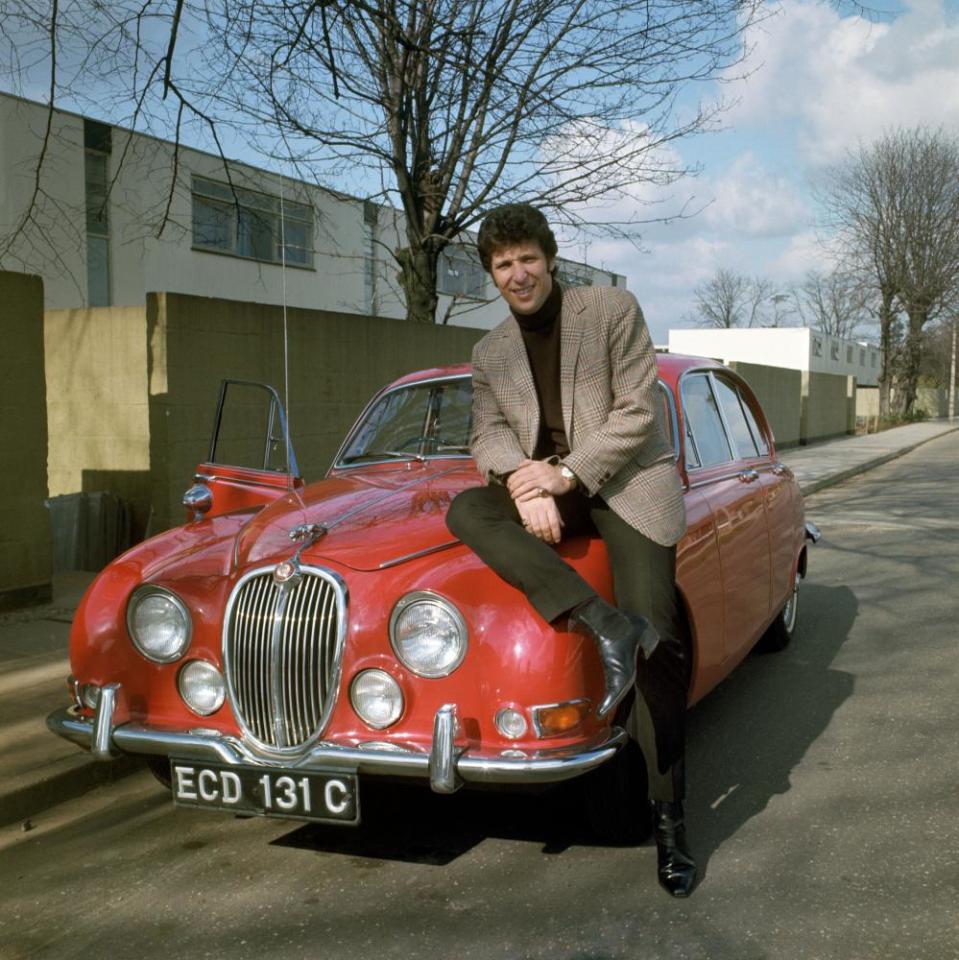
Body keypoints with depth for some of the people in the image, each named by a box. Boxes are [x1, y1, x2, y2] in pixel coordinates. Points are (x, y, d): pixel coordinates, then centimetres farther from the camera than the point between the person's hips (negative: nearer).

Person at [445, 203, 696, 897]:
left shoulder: (615, 310, -1)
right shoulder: (491, 353, 12)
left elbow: (637, 413, -7)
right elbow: (489, 434, 4)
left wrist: (566, 475, -15)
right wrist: (522, 478, -19)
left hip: (629, 478, -4)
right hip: (546, 484, 4)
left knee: (656, 638, -20)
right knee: (465, 511, -27)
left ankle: (669, 815, -6)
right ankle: (599, 620, -36)